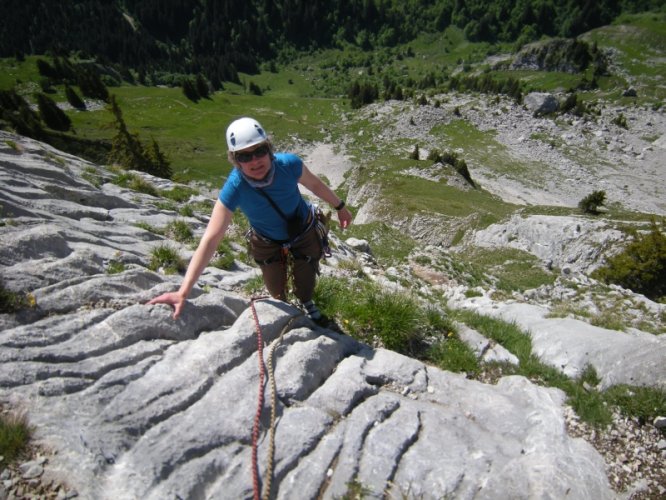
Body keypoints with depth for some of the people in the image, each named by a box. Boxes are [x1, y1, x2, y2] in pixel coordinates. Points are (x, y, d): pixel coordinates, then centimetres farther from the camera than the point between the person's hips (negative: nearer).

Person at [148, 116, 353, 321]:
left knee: (306, 281, 20)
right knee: (276, 291, 16)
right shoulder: (234, 189, -35)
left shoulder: (289, 163, -33)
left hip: (304, 232, 1)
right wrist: (183, 292, -42)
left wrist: (340, 206, 4)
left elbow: (315, 184, -10)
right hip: (268, 242, -1)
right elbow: (211, 239, -37)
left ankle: (306, 303, 59)